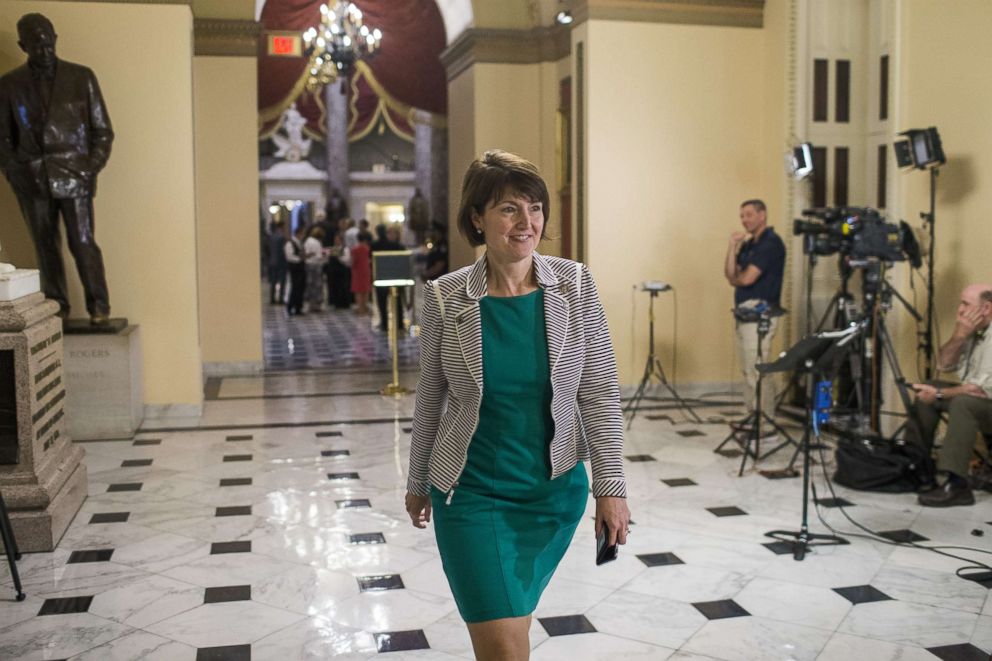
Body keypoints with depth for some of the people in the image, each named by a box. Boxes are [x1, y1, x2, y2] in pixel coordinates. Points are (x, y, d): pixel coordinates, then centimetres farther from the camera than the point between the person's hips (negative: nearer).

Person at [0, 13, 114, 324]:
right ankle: (56, 307, 15)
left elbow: (102, 130, 6)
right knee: (46, 247, 6)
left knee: (83, 243, -6)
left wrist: (92, 167, -5)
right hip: (32, 181, 2)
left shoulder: (81, 77, 4)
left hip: (74, 177, -2)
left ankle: (99, 306, 3)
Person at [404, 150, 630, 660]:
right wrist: (418, 482, 10)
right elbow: (430, 400, 1)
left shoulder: (574, 286, -8)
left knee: (511, 619, 20)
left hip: (555, 489, 2)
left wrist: (610, 486, -10)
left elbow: (600, 393, -6)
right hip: (471, 492, -2)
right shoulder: (445, 298, -10)